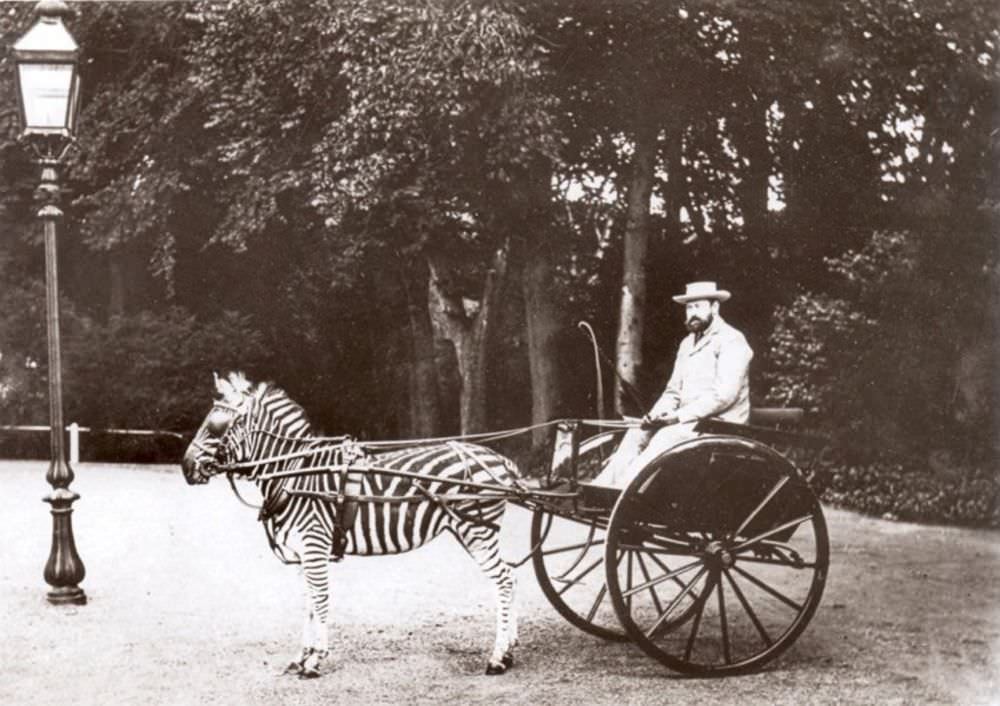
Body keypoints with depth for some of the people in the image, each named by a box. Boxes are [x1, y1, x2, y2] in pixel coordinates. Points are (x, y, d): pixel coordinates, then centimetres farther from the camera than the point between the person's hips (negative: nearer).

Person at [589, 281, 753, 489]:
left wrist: (680, 415, -21)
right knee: (636, 434, -10)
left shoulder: (731, 341, -8)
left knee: (666, 437, -30)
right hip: (688, 420, 8)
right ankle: (602, 487, -20)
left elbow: (724, 394, -19)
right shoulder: (688, 343, 19)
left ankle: (623, 490, -35)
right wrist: (656, 414, -3)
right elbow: (673, 391, 18)